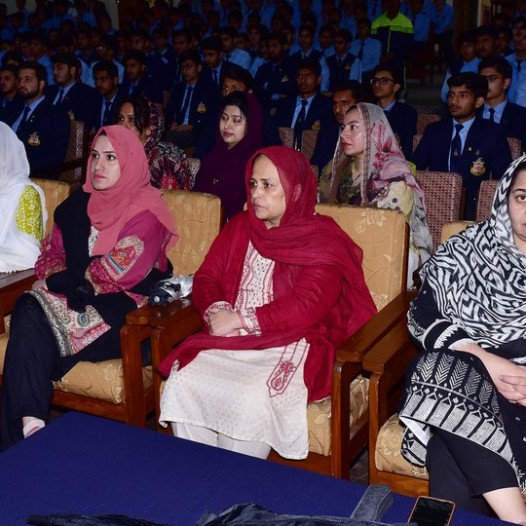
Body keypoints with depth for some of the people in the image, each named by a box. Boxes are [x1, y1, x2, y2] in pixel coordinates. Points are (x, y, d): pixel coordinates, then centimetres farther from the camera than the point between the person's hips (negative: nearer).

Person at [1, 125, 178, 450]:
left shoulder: (147, 211, -5)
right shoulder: (78, 205, 15)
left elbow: (121, 273, -15)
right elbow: (48, 255, 13)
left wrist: (73, 277, -2)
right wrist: (60, 280, -9)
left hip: (121, 313, -6)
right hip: (73, 301, 6)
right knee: (27, 310, -26)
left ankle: (28, 428, -15)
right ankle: (29, 427, -28)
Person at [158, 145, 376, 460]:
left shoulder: (323, 241, -3)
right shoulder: (240, 227, 16)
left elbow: (307, 305, -15)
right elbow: (207, 277, 14)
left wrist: (241, 319, -16)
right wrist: (215, 311, -9)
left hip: (290, 346, -5)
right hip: (229, 340, 5)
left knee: (250, 401, -33)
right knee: (181, 384, -22)